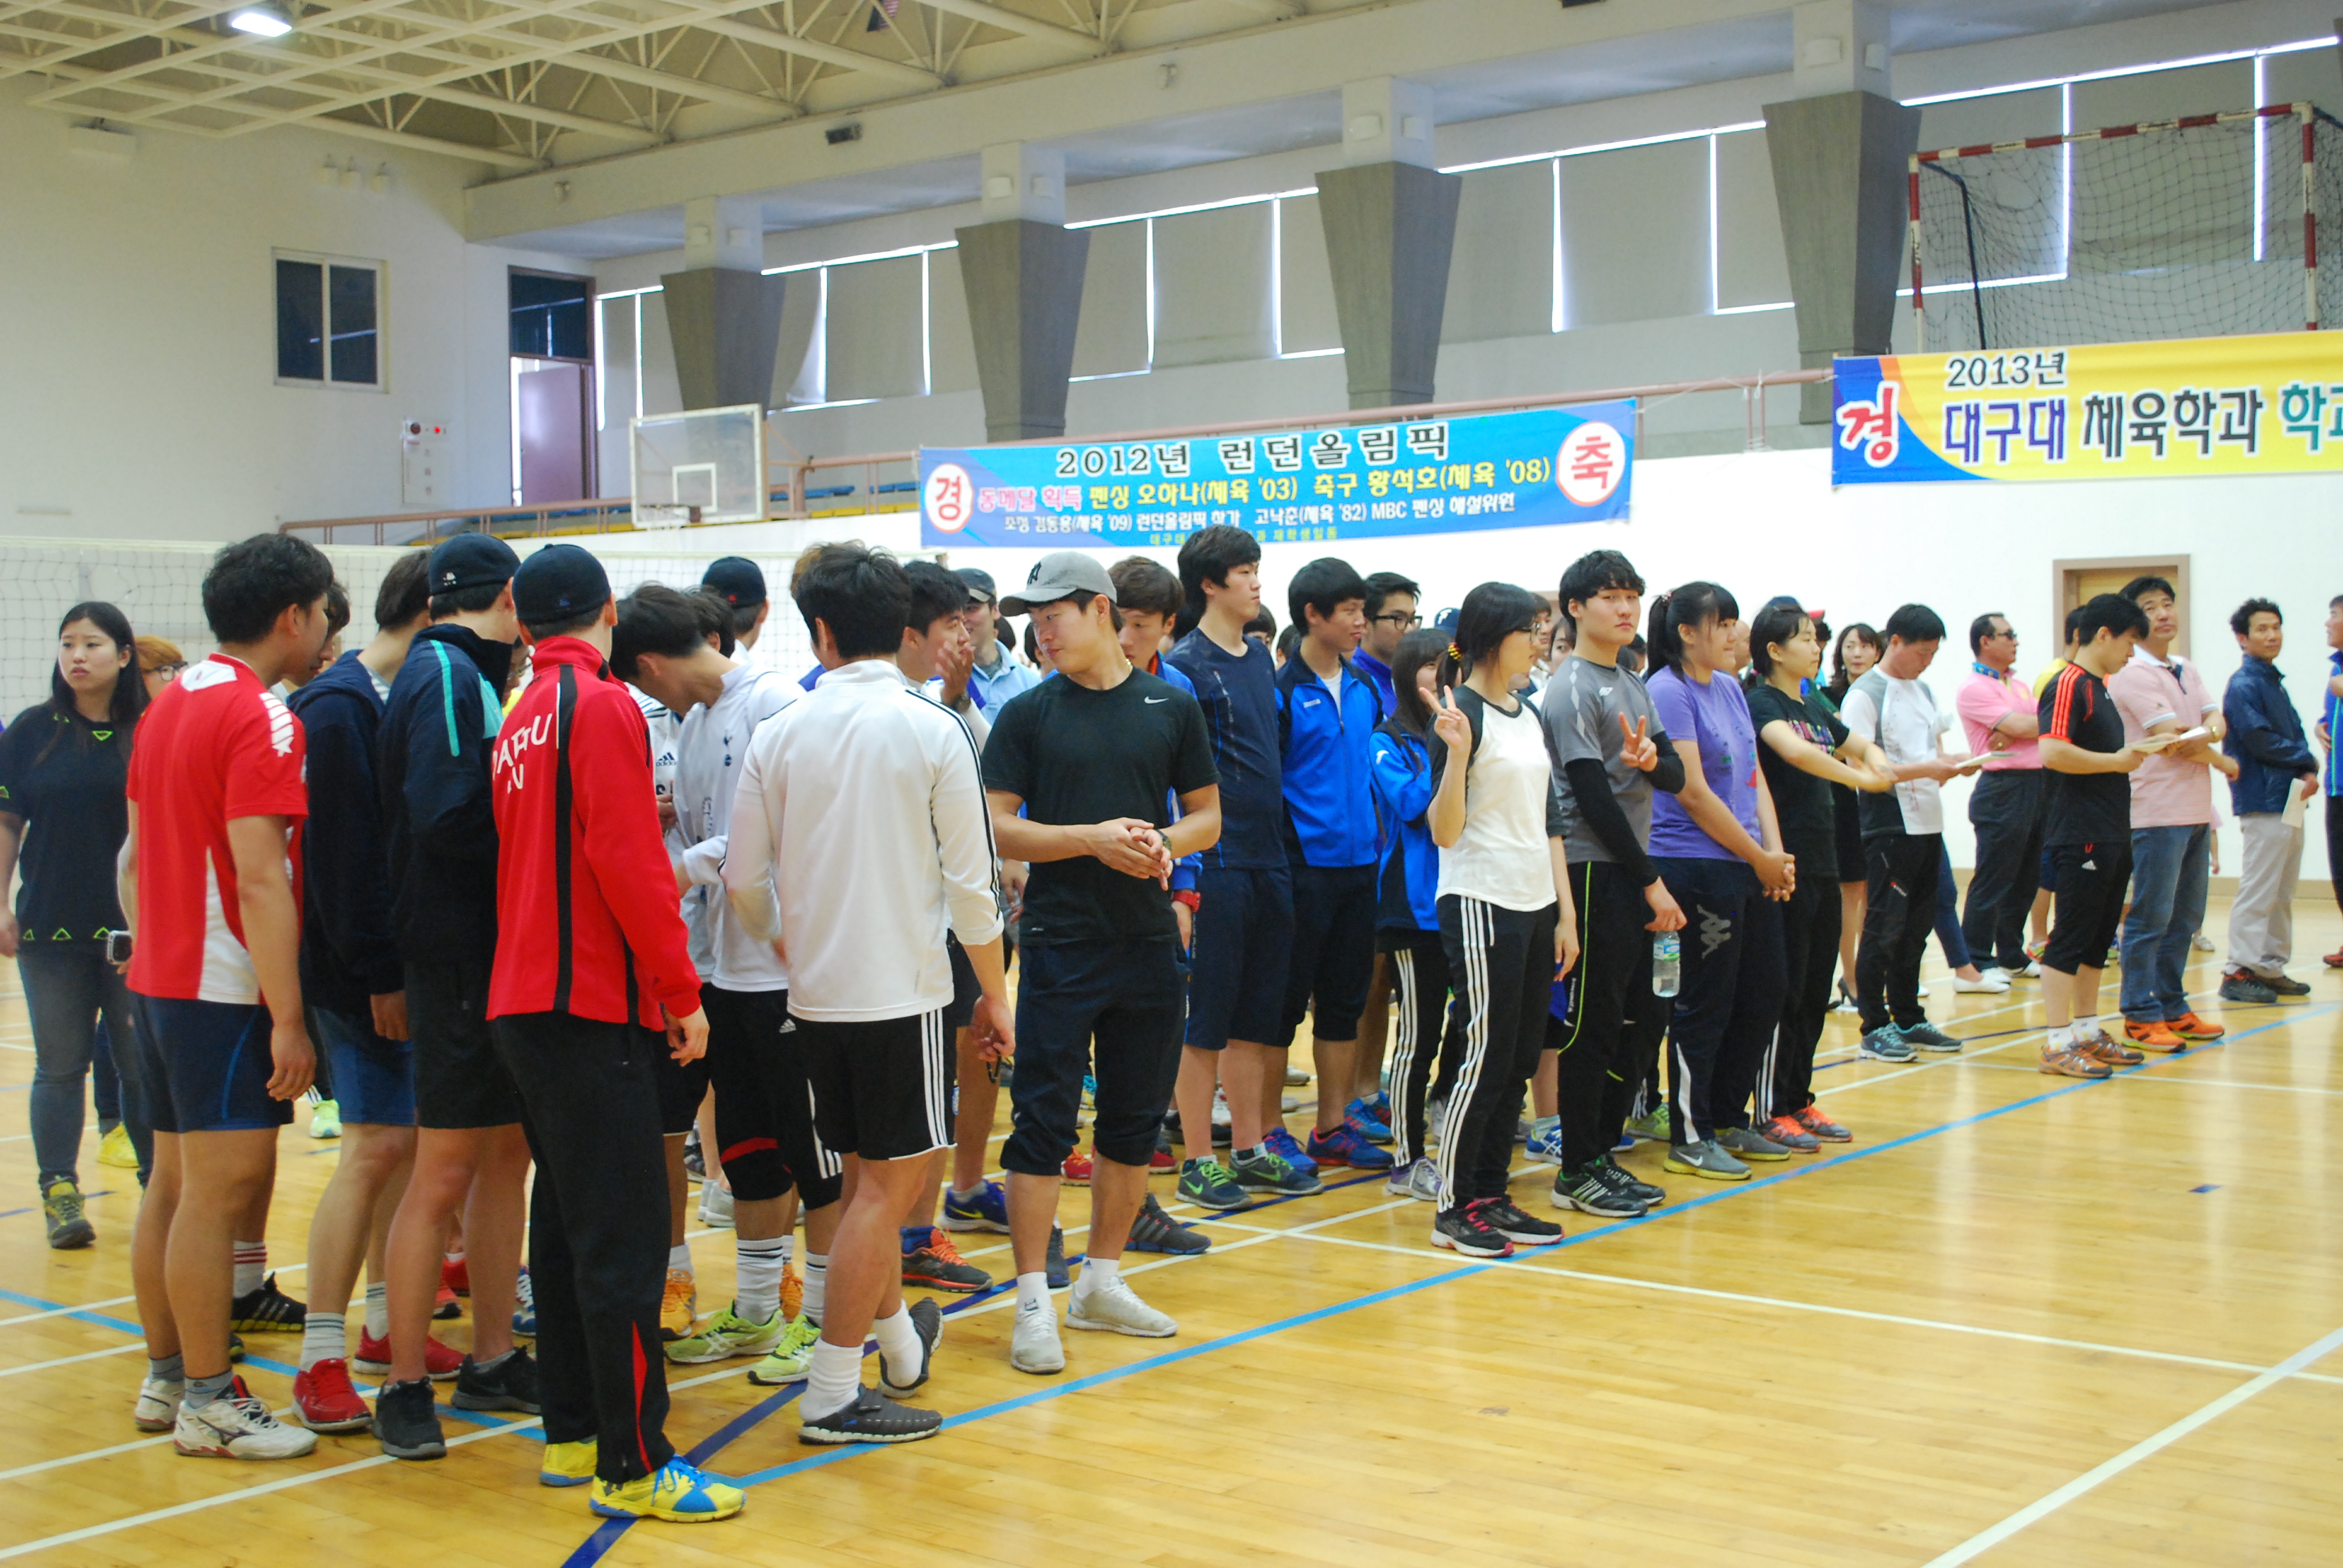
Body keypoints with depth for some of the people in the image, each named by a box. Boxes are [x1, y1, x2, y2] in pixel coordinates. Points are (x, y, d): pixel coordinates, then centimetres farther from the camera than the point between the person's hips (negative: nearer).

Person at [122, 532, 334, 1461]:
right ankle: (210, 1402, 1)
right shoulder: (262, 718, -15)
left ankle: (166, 1378, 22)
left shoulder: (167, 705, 13)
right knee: (223, 1188, -4)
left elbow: (136, 857, 17)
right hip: (225, 991, -9)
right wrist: (289, 1018, -20)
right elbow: (258, 879, -21)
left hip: (159, 978, 9)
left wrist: (152, 945, 21)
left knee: (174, 1185, 14)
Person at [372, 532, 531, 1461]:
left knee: (506, 1154, 13)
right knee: (445, 1172, -3)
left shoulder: (467, 676, 15)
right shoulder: (447, 675, -13)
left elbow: (460, 813, 13)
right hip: (460, 958, -9)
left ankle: (493, 1357, 23)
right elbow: (448, 817, -23)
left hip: (494, 960, 9)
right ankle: (403, 1384, 7)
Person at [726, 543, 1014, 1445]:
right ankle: (833, 1397, 2)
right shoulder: (933, 731, -7)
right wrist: (995, 992, 3)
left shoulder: (780, 735, 1)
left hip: (816, 995, 5)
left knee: (867, 1176, 18)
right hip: (903, 990, -5)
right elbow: (969, 882, -7)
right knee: (889, 1184, 1)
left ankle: (900, 1344, 35)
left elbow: (744, 880, 5)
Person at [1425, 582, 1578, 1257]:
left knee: (1519, 1060, 9)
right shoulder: (1464, 713, -11)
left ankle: (1491, 1196, 17)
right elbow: (1445, 831, -15)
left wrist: (1565, 910, 14)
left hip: (1535, 904, 8)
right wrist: (1456, 756, -30)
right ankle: (1453, 1209, 3)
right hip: (1480, 903, -8)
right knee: (1486, 1058, -6)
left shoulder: (1528, 714, 14)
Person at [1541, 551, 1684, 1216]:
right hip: (1593, 869, -9)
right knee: (1591, 1024, -4)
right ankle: (1576, 1173, 4)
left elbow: (1675, 777, 10)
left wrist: (1651, 759, -14)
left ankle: (1601, 1156, 20)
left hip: (1631, 874, 9)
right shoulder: (1572, 689, -10)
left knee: (1640, 1021, 11)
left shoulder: (1633, 687, 16)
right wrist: (1653, 883, -14)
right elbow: (1593, 797, -15)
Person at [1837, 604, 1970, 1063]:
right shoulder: (1864, 695, -8)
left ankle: (1909, 1019, 22)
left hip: (1929, 824, 8)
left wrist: (1954, 766, 0)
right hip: (1890, 827, -8)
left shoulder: (1924, 691, 17)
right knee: (1884, 930, -4)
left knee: (1915, 929, 13)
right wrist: (1925, 769, -21)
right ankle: (1875, 1028, 2)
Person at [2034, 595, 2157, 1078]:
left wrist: (2131, 754, 15)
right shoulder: (2069, 685, -13)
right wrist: (2117, 761, -16)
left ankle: (2087, 1030, 22)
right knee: (2070, 938, -7)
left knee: (2098, 938, 14)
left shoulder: (2100, 688, 19)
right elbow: (2053, 752, -25)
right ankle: (2058, 1043, -5)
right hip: (2079, 836, -10)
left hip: (2110, 835, 10)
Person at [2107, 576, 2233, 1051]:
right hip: (2156, 812, -8)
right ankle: (2141, 1016, 0)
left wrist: (2204, 734, -18)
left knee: (2185, 918, 12)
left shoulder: (2188, 670, 17)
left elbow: (2216, 722, 5)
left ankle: (2172, 1007, 20)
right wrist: (2222, 763, -2)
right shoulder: (2133, 674, -10)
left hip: (2196, 812, 8)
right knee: (2150, 919, -5)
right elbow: (2170, 739, -16)